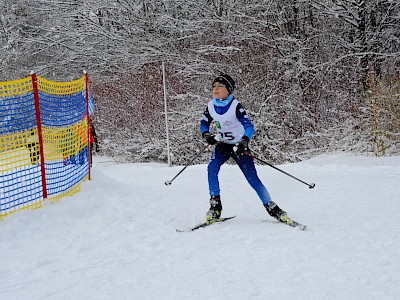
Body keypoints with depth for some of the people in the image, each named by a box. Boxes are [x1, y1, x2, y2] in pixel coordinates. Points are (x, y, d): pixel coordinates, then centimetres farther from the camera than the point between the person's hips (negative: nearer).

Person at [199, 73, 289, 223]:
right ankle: (215, 206, -13)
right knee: (212, 168, -22)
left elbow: (249, 126, -26)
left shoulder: (236, 106, -21)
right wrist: (206, 135, -18)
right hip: (222, 145, 4)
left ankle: (271, 208, 7)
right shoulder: (211, 106, -6)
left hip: (239, 146, -4)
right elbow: (204, 124, 5)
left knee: (252, 178, -7)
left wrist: (244, 141, -45)